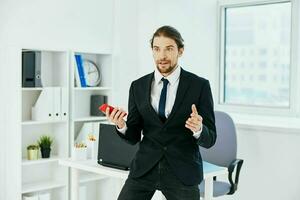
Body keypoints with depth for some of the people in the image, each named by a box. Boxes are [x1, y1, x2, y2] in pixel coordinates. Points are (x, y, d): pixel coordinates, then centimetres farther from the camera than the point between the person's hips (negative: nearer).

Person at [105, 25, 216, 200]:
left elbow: (210, 139, -3)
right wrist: (121, 125, -15)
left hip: (182, 171, -2)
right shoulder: (138, 86, 4)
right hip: (145, 168, 2)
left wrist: (198, 129, -26)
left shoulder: (199, 85, -4)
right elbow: (134, 137, 6)